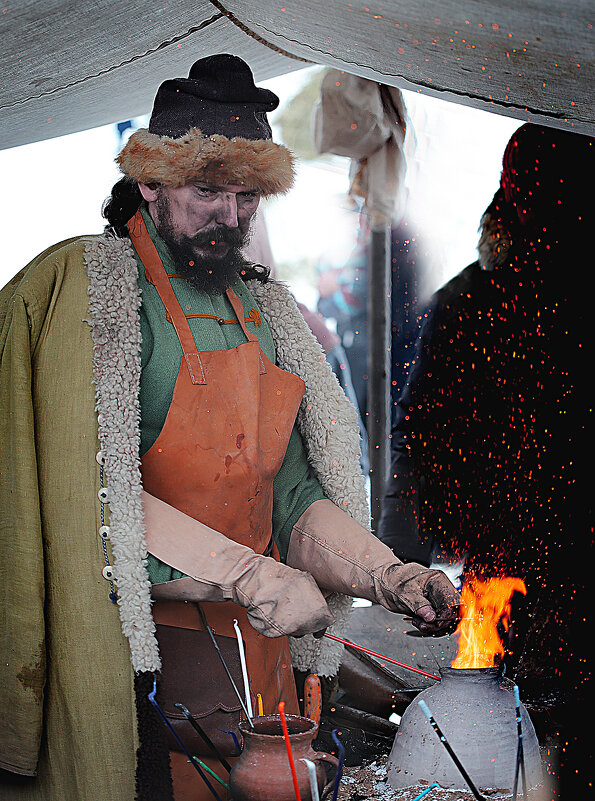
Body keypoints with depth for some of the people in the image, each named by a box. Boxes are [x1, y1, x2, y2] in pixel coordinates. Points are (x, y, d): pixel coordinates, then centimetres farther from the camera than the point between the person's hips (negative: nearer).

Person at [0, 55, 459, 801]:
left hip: (256, 652, 6)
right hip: (134, 664, -6)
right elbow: (85, 491, -20)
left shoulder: (265, 312, 11)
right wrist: (250, 577, -22)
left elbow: (294, 494, 9)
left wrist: (386, 575, -7)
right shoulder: (81, 287, -10)